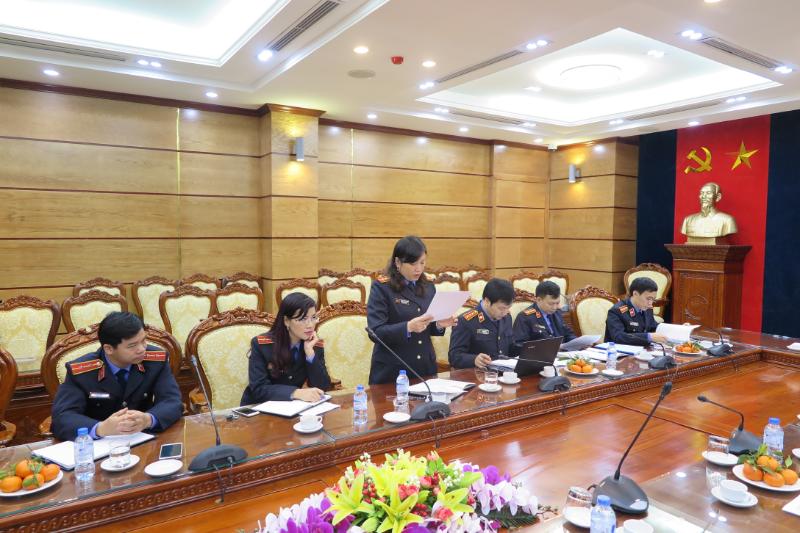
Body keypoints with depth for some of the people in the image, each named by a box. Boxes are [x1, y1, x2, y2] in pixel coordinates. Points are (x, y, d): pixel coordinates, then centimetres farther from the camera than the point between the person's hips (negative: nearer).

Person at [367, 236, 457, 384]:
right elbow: (376, 332, -18)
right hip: (392, 372, -5)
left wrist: (439, 325, -8)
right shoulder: (381, 287, -10)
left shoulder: (428, 287, 8)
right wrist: (408, 327, -31)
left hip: (425, 368, 5)